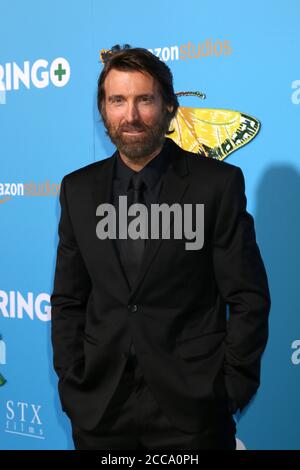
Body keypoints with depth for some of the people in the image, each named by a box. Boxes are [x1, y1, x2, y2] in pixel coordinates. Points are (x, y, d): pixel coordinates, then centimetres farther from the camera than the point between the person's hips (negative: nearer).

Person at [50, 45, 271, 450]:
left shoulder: (218, 183, -7)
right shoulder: (79, 189, 4)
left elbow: (248, 298, -5)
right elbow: (68, 300, 8)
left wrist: (231, 392, -7)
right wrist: (71, 386, 1)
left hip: (191, 405, -3)